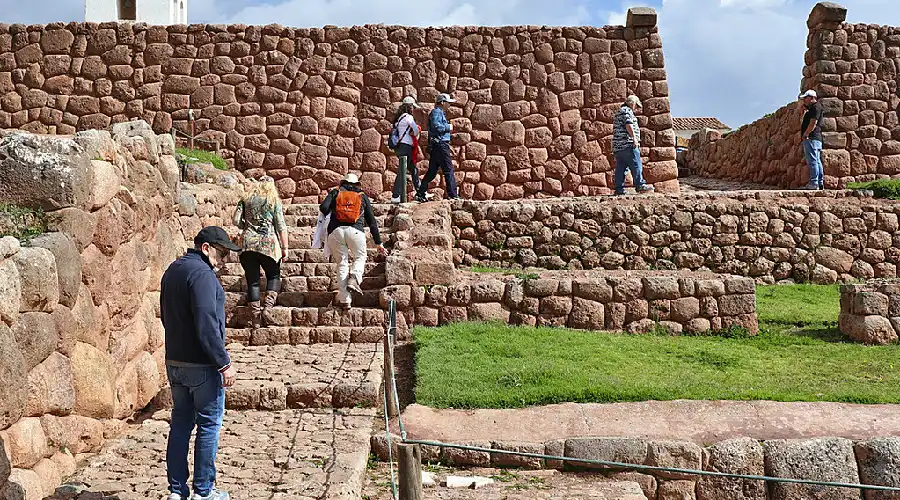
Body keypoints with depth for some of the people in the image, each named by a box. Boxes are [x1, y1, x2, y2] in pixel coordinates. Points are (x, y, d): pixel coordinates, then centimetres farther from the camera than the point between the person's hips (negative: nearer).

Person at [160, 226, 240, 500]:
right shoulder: (201, 274, -18)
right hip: (202, 365, -9)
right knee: (209, 426, 2)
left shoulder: (172, 270, 12)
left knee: (180, 424, 13)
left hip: (174, 362, 9)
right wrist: (224, 363, -19)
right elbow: (207, 324, -24)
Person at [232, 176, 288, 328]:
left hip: (248, 243, 2)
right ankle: (268, 305, -6)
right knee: (274, 276, 14)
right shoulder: (275, 201, 3)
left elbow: (235, 220, 4)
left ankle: (256, 317, 6)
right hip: (268, 244, -2)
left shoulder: (246, 200, 10)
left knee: (252, 281, 6)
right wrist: (285, 247, 1)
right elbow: (281, 227, -2)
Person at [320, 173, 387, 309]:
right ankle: (354, 280, -10)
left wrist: (330, 215, 26)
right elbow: (371, 221, 23)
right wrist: (379, 243, 26)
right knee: (360, 257, 20)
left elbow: (323, 208, 2)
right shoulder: (363, 196, 24)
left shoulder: (335, 192, 21)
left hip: (336, 231, 1)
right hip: (356, 230, 0)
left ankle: (344, 300, 4)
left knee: (342, 262, 9)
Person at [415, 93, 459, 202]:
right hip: (440, 144, -10)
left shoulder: (441, 113, 24)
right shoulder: (436, 112, -8)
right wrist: (448, 127, -11)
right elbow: (435, 126, -22)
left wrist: (448, 127, 11)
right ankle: (453, 194, -6)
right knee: (449, 170, -7)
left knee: (432, 172, 10)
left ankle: (420, 194, 10)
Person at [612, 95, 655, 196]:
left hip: (617, 146, 9)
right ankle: (640, 185, -8)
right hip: (627, 144, -9)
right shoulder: (627, 110, -3)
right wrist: (634, 138, -19)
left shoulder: (619, 112, 28)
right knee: (636, 165, -7)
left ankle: (619, 189, 2)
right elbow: (628, 124, -17)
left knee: (620, 168, 5)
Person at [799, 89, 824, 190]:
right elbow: (803, 123, 32)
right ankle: (820, 183, 11)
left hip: (812, 138, -11)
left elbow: (813, 123, -18)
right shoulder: (812, 108, 23)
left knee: (812, 161, -14)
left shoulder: (816, 107, -8)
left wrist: (805, 135, -14)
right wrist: (803, 111, 19)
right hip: (815, 139, 11)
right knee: (817, 161, 9)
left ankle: (813, 183, -18)